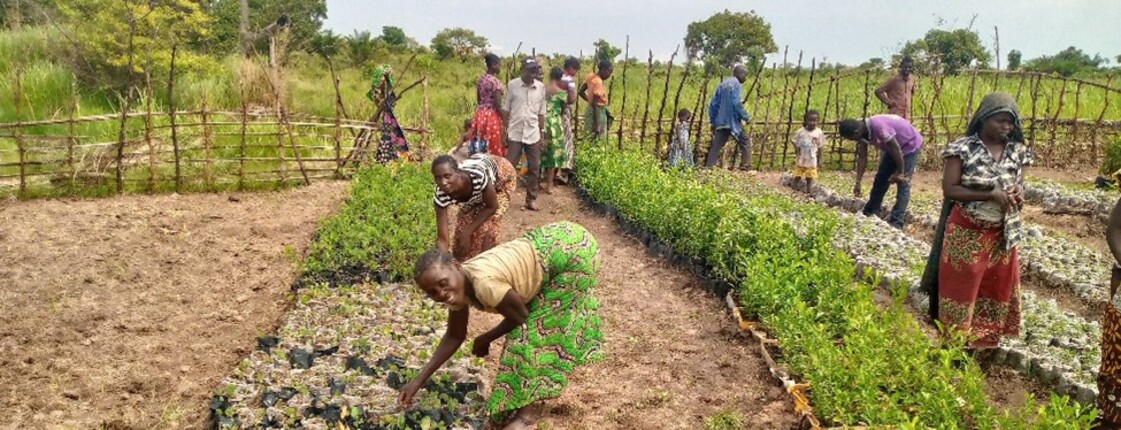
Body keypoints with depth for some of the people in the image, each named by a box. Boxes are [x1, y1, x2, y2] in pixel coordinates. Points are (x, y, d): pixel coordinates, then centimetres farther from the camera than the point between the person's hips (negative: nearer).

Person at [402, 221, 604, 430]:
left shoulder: (485, 284, -33)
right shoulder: (456, 287, -6)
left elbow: (520, 316, -14)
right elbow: (454, 337, 8)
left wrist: (485, 340, 4)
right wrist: (419, 380, 6)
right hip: (549, 245, 8)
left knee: (537, 328, -5)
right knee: (542, 322, 19)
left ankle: (527, 413, 4)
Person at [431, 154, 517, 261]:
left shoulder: (478, 177, -45)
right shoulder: (440, 196, -33)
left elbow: (492, 206, -24)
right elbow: (442, 239, -28)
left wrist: (468, 231, -23)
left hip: (502, 174, -3)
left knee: (487, 227, -11)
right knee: (463, 224, 0)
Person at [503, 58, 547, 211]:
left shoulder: (541, 87, 2)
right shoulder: (512, 85, -5)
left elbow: (541, 113, 7)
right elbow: (506, 110, 0)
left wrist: (542, 134, 7)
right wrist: (504, 132, -3)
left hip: (533, 134, 3)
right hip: (515, 133, -3)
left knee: (535, 169, 6)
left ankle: (530, 199, 16)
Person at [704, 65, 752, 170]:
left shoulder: (722, 84, 16)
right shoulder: (736, 84, -7)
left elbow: (713, 104, 15)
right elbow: (736, 104, -17)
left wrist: (713, 121, 20)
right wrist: (746, 117, -8)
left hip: (720, 122, 7)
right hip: (732, 122, -7)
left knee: (716, 146, 5)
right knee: (745, 142, 5)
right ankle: (745, 167, 0)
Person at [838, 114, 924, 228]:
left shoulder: (878, 127, -37)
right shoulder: (863, 132, -11)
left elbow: (896, 148, -30)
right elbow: (862, 158, -4)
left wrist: (900, 172, -22)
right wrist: (858, 182, -5)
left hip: (910, 144, -9)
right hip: (892, 147, 9)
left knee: (902, 183, -11)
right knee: (881, 179, 12)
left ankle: (896, 223, -10)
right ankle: (869, 214, 22)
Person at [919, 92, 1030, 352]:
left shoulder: (1017, 151, 3)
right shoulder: (963, 149, -12)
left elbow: (1019, 183, 14)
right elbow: (949, 189, -15)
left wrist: (1018, 191, -11)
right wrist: (990, 194, -24)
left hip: (1002, 234, 5)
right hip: (966, 234, -5)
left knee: (997, 289, 15)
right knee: (961, 290, 4)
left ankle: (984, 341, 31)